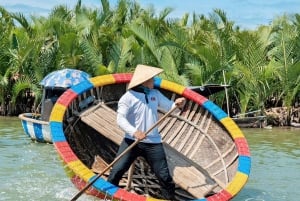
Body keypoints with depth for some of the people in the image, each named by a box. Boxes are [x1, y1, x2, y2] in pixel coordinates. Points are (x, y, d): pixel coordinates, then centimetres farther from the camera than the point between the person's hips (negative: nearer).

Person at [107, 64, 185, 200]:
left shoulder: (155, 94, 9)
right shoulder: (128, 97, -10)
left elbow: (169, 106, 14)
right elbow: (120, 119, -19)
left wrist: (177, 104, -11)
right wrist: (134, 132, -34)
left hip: (153, 142, 4)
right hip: (132, 141, -4)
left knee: (164, 175, 7)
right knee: (117, 171, -6)